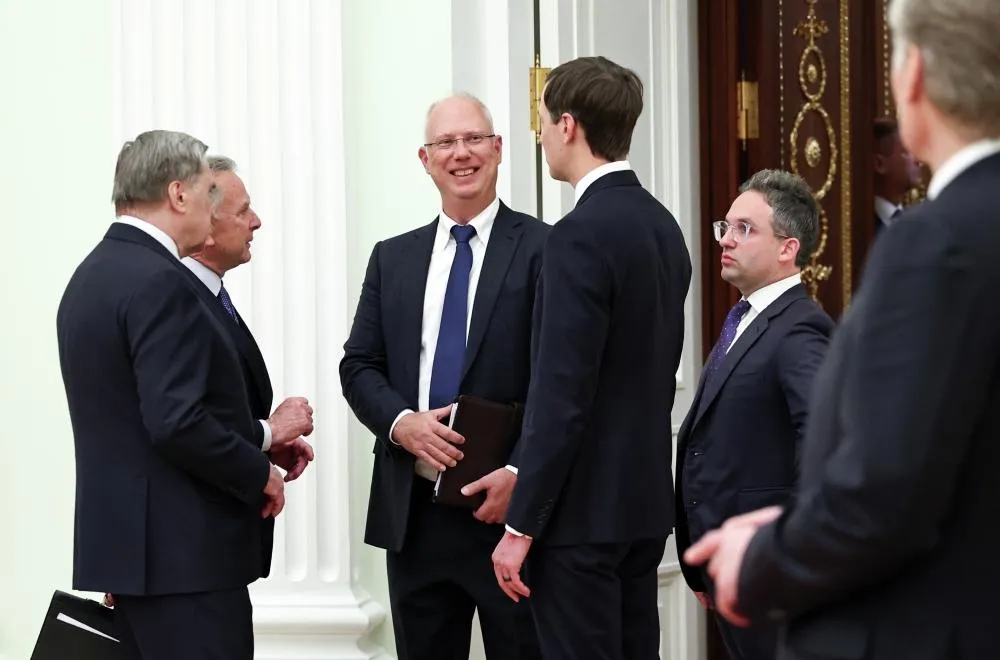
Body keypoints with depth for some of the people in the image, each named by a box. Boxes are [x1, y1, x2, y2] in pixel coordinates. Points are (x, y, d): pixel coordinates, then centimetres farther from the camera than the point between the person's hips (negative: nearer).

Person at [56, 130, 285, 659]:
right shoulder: (158, 282, -16)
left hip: (126, 536, 10)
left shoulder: (93, 274, 13)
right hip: (182, 549, -10)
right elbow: (177, 422, -23)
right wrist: (259, 473, -9)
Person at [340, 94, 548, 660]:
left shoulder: (542, 249, -3)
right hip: (413, 510, 5)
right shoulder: (393, 258, 14)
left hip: (508, 498, -4)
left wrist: (519, 473, -18)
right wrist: (401, 422, -9)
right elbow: (359, 365, 11)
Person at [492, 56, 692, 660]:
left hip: (584, 508, -9)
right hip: (645, 498, 9)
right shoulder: (663, 226, 10)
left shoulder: (582, 235, -17)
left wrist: (522, 525, -16)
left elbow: (562, 396, -19)